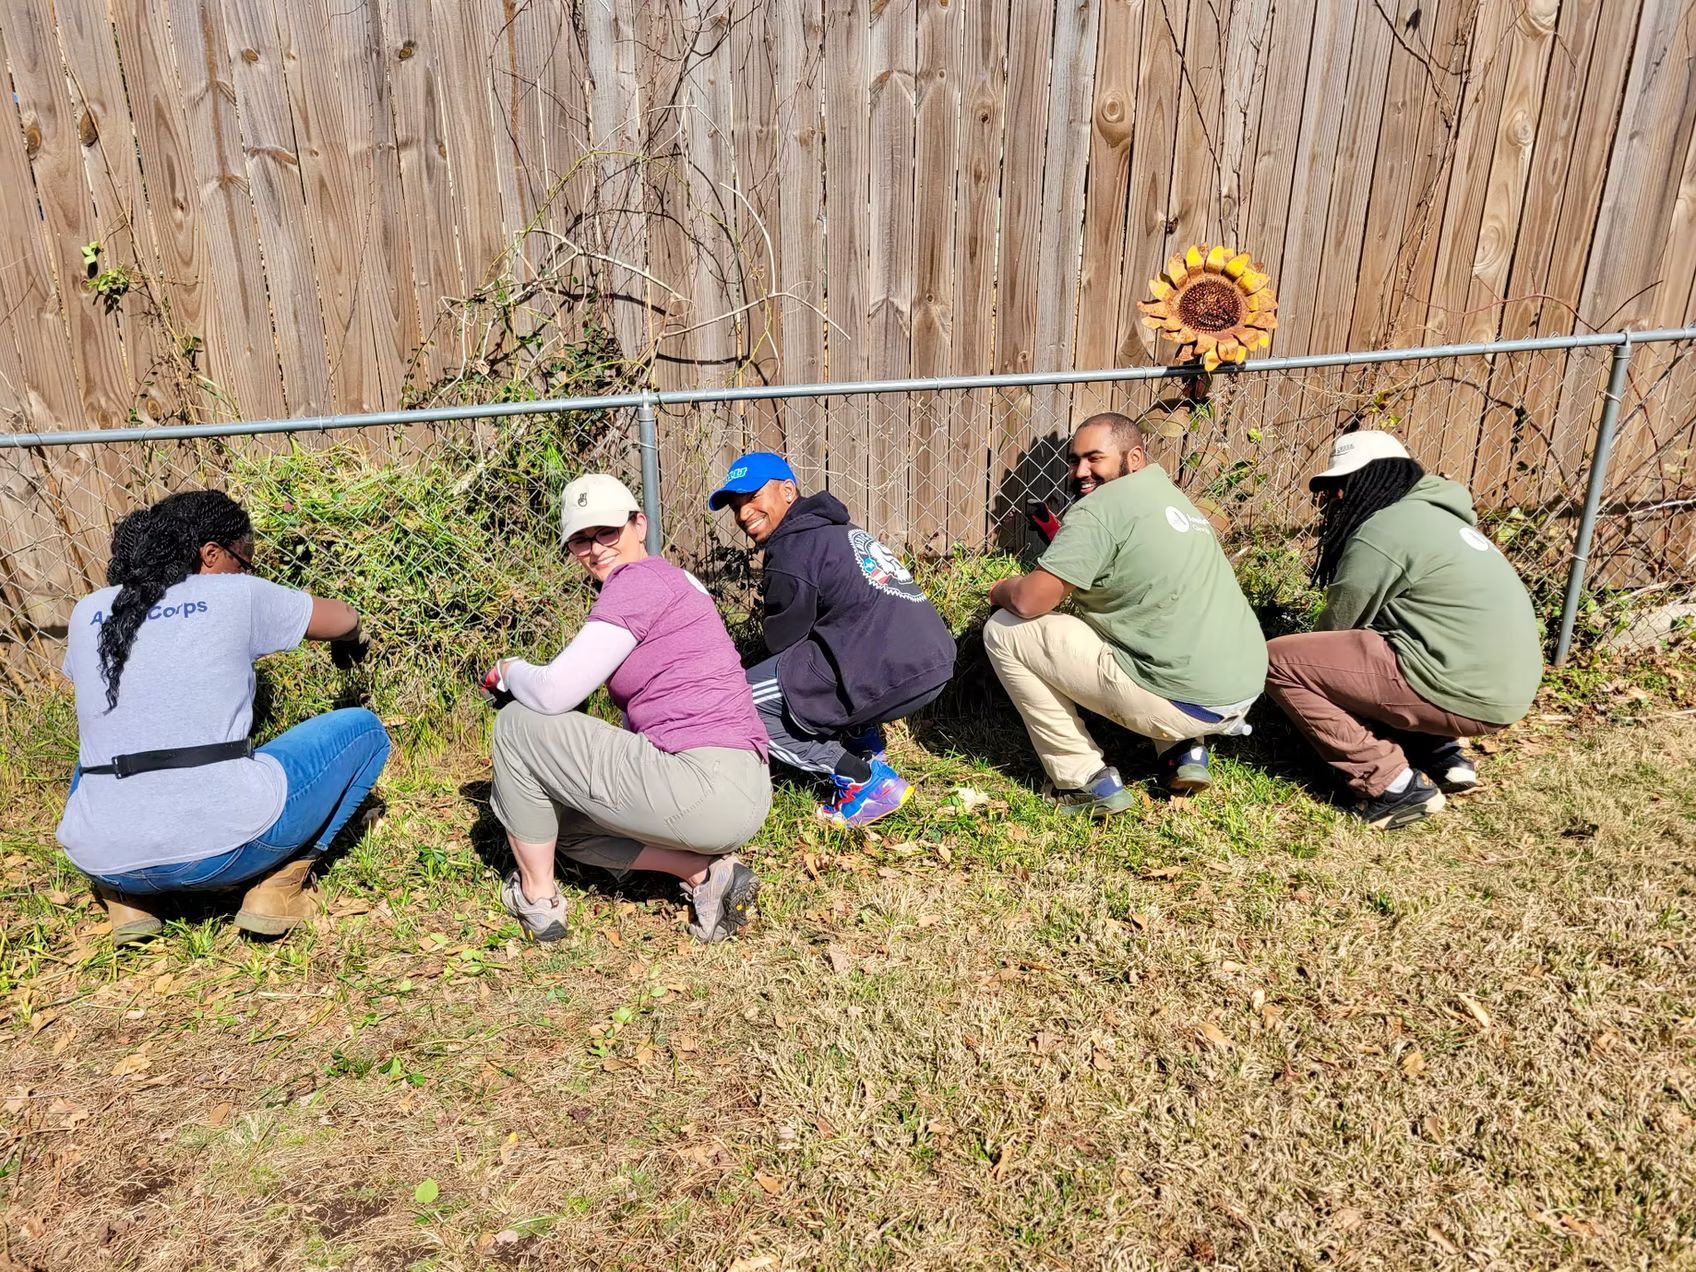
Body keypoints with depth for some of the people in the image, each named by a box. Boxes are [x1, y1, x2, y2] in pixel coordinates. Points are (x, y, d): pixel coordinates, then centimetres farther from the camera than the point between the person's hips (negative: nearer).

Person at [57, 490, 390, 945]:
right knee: (362, 729, 14)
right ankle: (282, 882, 5)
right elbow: (345, 621, 15)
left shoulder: (88, 613, 12)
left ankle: (127, 899, 18)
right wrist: (350, 644, 39)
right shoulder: (236, 596, 1)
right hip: (222, 842, -5)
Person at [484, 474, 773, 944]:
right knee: (565, 819, 27)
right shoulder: (670, 578, 20)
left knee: (517, 724, 1)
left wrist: (509, 670, 8)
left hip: (705, 787, -10)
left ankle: (536, 901, 14)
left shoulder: (639, 579, -9)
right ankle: (708, 872, 10)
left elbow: (554, 693, -13)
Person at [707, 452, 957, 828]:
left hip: (891, 678, -10)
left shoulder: (790, 552, -6)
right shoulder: (837, 528, 21)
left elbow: (780, 645, 3)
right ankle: (866, 745, 16)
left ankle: (864, 780, -4)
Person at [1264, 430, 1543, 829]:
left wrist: (1302, 666, 16)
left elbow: (1336, 627, -3)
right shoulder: (1428, 514, 18)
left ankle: (1394, 786, -8)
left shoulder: (1382, 531, -11)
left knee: (1278, 661, -9)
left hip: (1465, 693, -10)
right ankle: (1441, 754, 15)